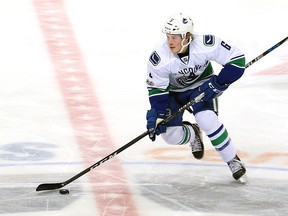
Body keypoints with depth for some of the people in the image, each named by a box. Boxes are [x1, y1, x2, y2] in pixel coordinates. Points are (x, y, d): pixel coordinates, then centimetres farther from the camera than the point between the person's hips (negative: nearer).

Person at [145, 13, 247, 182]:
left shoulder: (206, 45, -33)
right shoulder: (159, 58, -30)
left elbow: (237, 59, -24)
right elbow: (156, 89, -17)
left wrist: (218, 84, -26)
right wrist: (156, 115, -24)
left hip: (201, 85, -1)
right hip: (173, 90, 2)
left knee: (207, 120, -26)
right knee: (170, 135, -9)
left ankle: (233, 160, -6)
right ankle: (193, 134, 28)